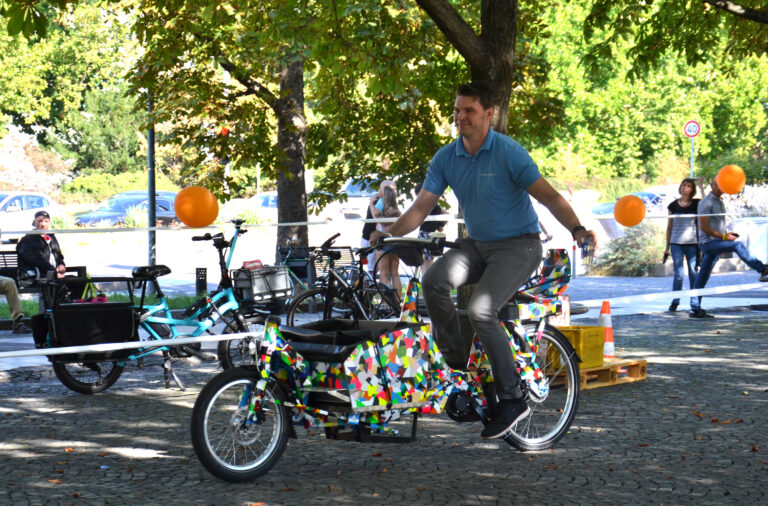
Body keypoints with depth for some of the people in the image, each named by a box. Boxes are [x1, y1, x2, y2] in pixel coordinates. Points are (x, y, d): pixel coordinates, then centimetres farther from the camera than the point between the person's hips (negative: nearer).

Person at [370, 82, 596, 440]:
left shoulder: (508, 153, -14)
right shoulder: (446, 158, 1)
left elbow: (548, 196, -16)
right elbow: (422, 207, 0)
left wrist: (577, 229, -33)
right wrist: (389, 233, -18)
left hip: (518, 246, -5)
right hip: (477, 245, 5)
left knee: (480, 310, -27)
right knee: (434, 280, -25)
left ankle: (512, 399, -14)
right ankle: (457, 365, -8)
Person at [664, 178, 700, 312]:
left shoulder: (696, 204, 7)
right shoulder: (673, 205, 7)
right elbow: (669, 227, 11)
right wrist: (667, 247, 11)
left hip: (692, 243, 0)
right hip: (676, 243, 0)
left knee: (693, 274, 1)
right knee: (679, 273, -6)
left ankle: (694, 304, 8)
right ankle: (675, 302, 8)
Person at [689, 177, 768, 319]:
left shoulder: (719, 202, 20)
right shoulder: (706, 202, -9)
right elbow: (704, 227, -15)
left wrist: (728, 234, 8)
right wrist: (723, 236, -16)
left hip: (716, 243, 9)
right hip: (708, 242, -9)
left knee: (702, 278, 8)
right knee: (738, 245, -27)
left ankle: (695, 309, 8)